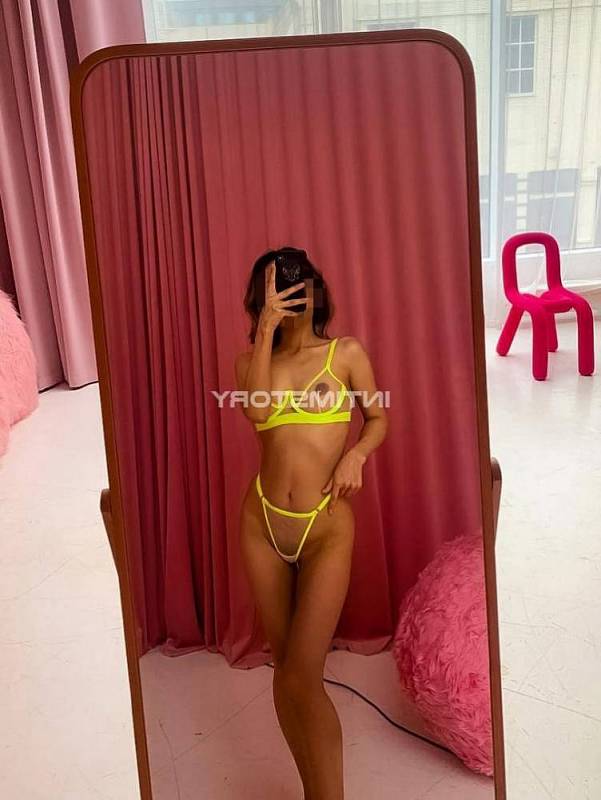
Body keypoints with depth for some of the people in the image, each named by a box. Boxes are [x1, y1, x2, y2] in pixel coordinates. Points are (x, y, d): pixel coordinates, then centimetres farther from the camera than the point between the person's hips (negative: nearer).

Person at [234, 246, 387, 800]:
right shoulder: (253, 360, 9)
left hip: (326, 526, -3)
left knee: (302, 678, -11)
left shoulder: (347, 353, 3)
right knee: (285, 667, 12)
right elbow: (255, 408, -12)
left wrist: (355, 454, -10)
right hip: (263, 523, 4)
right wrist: (267, 328, -13)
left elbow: (379, 417, 10)